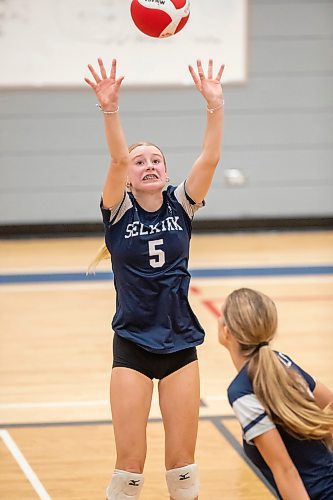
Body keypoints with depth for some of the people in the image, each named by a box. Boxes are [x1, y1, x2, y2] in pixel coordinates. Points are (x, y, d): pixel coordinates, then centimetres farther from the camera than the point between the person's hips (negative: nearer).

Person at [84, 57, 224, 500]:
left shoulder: (181, 206, 1)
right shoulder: (119, 213, -5)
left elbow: (210, 158, -13)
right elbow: (117, 160, -22)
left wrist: (215, 105, -26)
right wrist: (110, 110, -38)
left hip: (180, 343, 2)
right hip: (133, 346, -2)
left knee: (182, 461, 6)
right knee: (131, 462, -2)